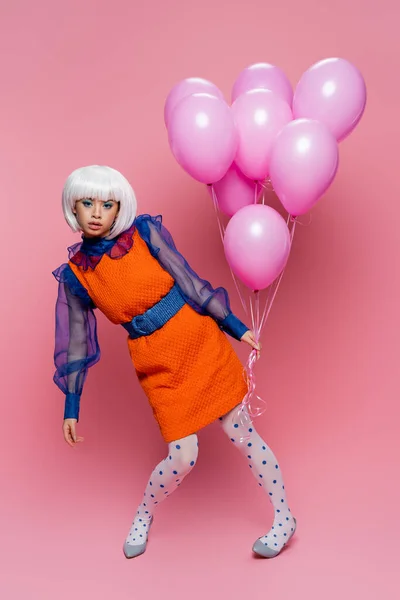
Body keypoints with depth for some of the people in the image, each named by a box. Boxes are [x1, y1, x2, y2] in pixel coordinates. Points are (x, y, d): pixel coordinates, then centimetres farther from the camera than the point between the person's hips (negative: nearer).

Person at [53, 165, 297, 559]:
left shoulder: (145, 232, -5)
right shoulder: (75, 273, -1)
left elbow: (189, 281, -1)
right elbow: (77, 340, 6)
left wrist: (234, 326, 2)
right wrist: (72, 405, 10)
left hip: (200, 341, 0)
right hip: (158, 364, 0)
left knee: (240, 432, 5)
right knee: (182, 457, -1)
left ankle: (284, 519, 24)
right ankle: (143, 517, 31)